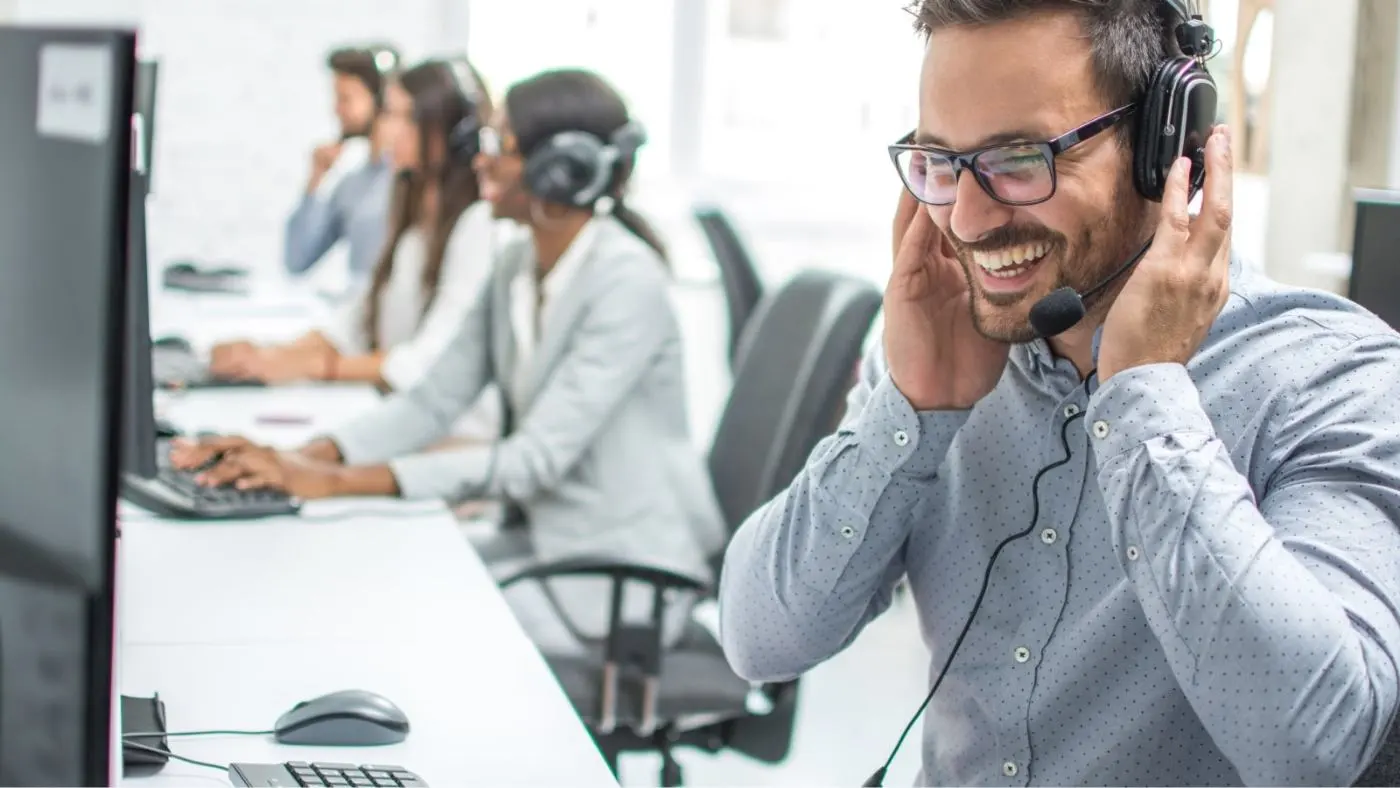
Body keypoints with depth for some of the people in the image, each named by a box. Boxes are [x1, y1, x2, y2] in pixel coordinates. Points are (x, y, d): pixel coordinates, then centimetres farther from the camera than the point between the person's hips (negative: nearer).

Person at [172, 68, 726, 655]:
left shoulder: (625, 283, -21)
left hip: (625, 578, -7)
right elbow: (434, 402, 4)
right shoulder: (518, 266, 5)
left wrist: (337, 481, -29)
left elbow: (536, 459, -26)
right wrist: (303, 459, -14)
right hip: (548, 540, 7)